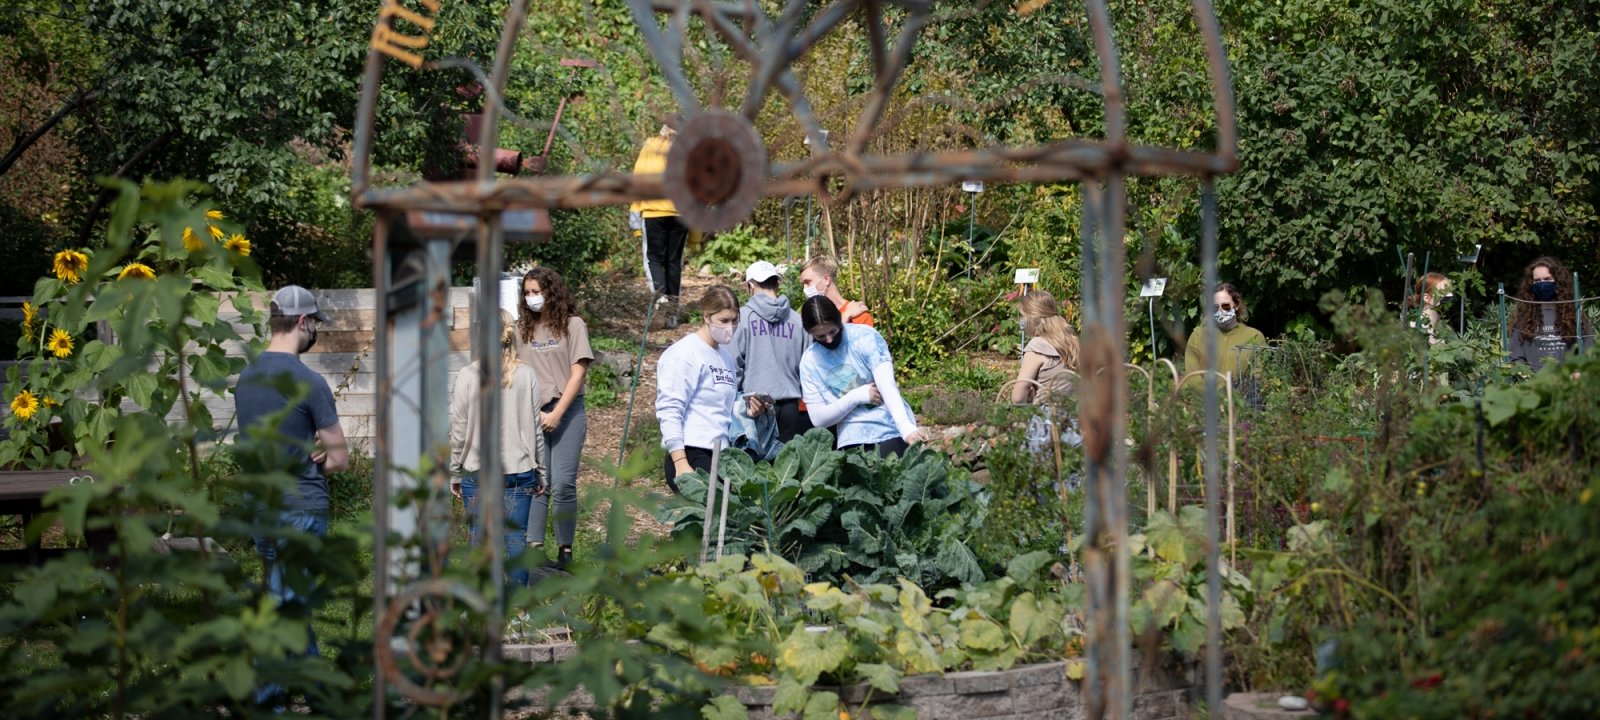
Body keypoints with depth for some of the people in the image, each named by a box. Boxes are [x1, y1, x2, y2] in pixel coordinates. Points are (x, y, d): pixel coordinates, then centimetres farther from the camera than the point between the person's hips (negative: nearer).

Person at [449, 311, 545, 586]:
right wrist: (540, 471, 11)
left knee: (480, 535, 8)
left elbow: (458, 431, -3)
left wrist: (454, 473, 7)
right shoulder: (527, 376, -3)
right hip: (519, 470, 1)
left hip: (477, 471, -1)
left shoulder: (467, 377, -7)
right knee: (517, 535, 5)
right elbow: (535, 428, 2)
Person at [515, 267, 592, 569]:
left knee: (562, 484, -7)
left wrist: (556, 414, -9)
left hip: (566, 411, -3)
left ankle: (565, 550, 0)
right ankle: (534, 547, -1)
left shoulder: (572, 325, 1)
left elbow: (578, 373, -3)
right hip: (533, 413, 3)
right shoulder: (524, 328, 12)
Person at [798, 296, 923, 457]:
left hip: (891, 431, -2)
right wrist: (856, 396, -13)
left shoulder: (865, 336, -7)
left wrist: (906, 426, -32)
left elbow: (887, 385, -18)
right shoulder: (810, 363, 1)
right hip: (852, 439, 2)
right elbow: (818, 418, 0)